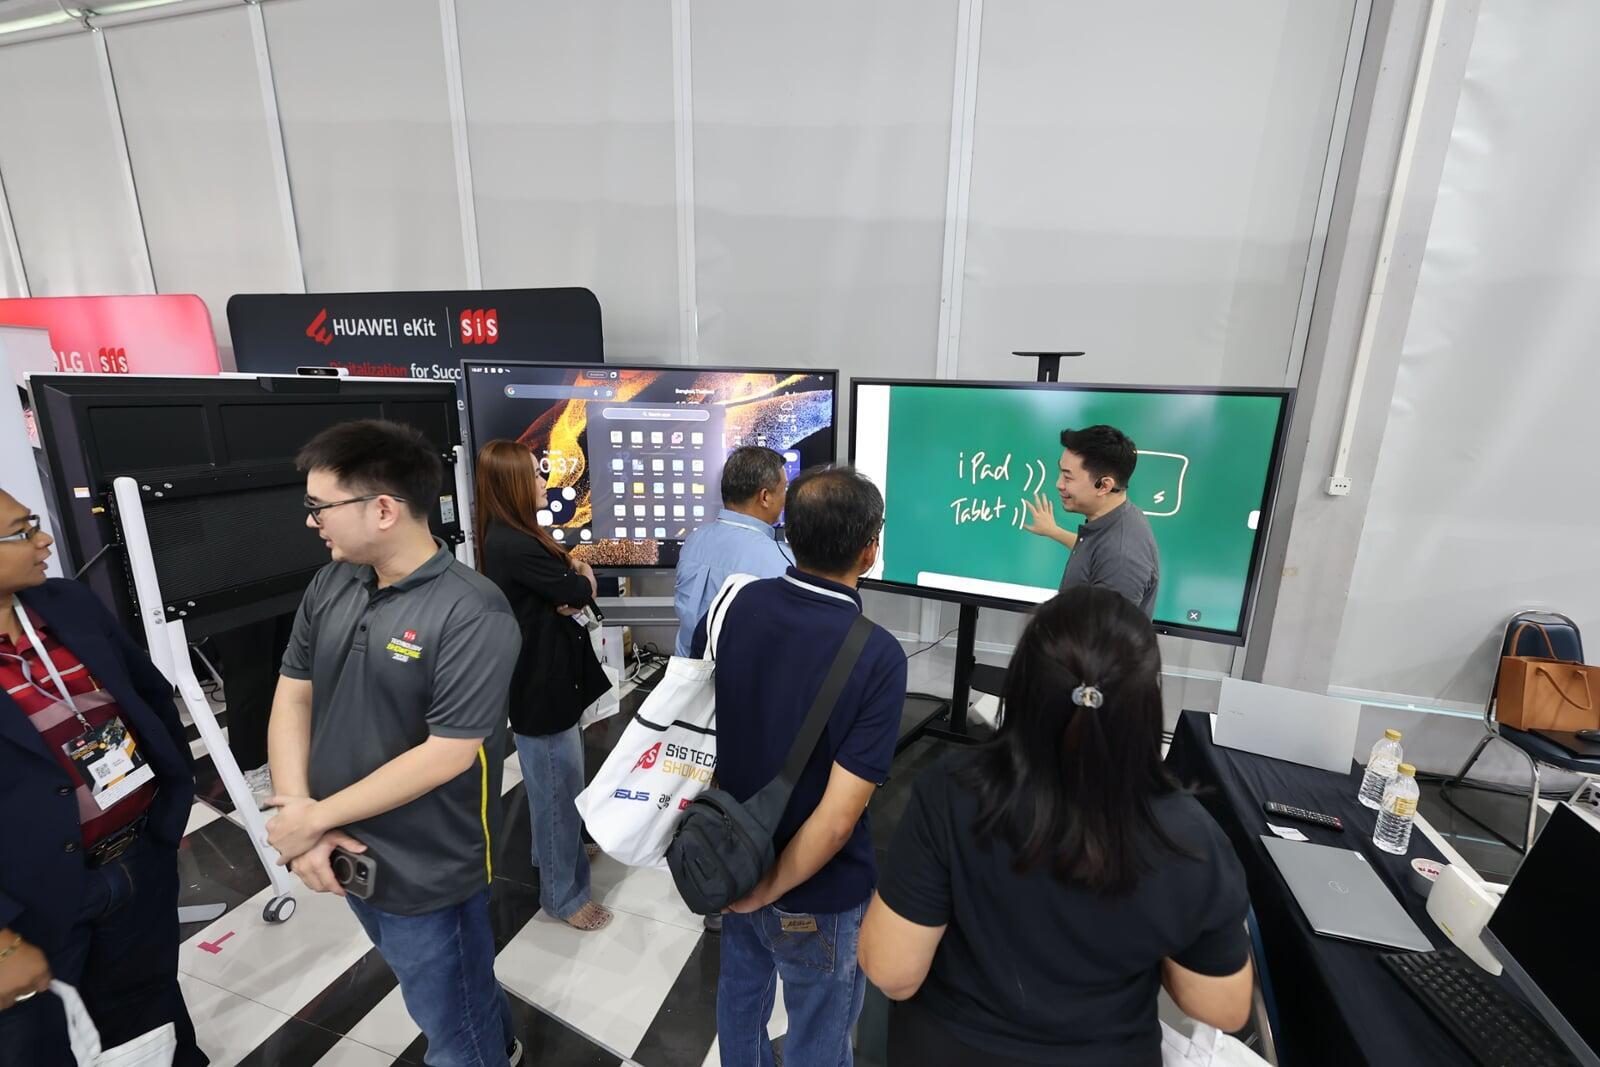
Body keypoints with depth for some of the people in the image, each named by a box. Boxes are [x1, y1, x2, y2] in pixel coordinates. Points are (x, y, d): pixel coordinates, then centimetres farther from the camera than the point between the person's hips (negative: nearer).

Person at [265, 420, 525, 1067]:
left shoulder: (471, 613, -27)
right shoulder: (330, 585, -3)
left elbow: (446, 754, -26)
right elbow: (292, 697, 0)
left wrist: (316, 817, -17)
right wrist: (300, 817, -11)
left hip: (428, 874, -7)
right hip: (351, 856, 7)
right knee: (437, 994, 31)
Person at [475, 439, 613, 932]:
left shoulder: (512, 536, 6)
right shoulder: (515, 546, -27)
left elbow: (557, 592, 7)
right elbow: (577, 590, -21)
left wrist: (569, 587, -15)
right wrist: (582, 574, -1)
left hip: (542, 675, 10)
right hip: (541, 684, -10)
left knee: (553, 784, 27)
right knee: (559, 787, 6)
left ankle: (555, 852, 48)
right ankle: (562, 893, 25)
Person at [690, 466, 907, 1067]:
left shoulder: (736, 604, -15)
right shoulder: (877, 656, -29)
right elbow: (836, 819, -28)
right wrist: (772, 889, -13)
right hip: (817, 894, -4)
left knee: (741, 994, 32)